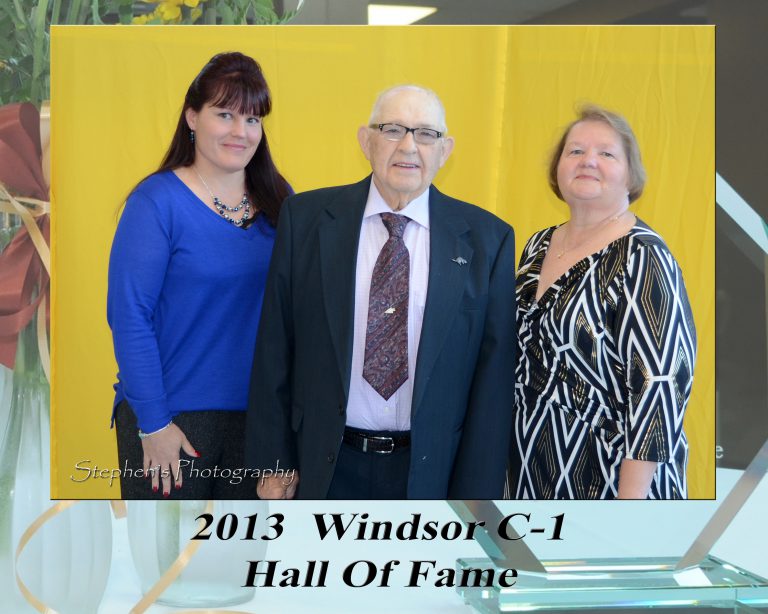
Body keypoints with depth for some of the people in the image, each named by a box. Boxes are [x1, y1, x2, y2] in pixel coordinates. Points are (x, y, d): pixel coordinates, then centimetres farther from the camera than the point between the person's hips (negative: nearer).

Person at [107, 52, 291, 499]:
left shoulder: (279, 200, 4)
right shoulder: (158, 200, -10)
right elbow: (129, 316, -12)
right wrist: (153, 424, -14)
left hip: (257, 412, 4)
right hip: (172, 415, -4)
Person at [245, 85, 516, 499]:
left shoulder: (486, 238, -4)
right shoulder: (306, 218, -2)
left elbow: (492, 376, -4)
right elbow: (274, 351, 0)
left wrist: (475, 497, -5)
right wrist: (272, 463, -2)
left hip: (430, 475, 0)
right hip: (324, 468, 0)